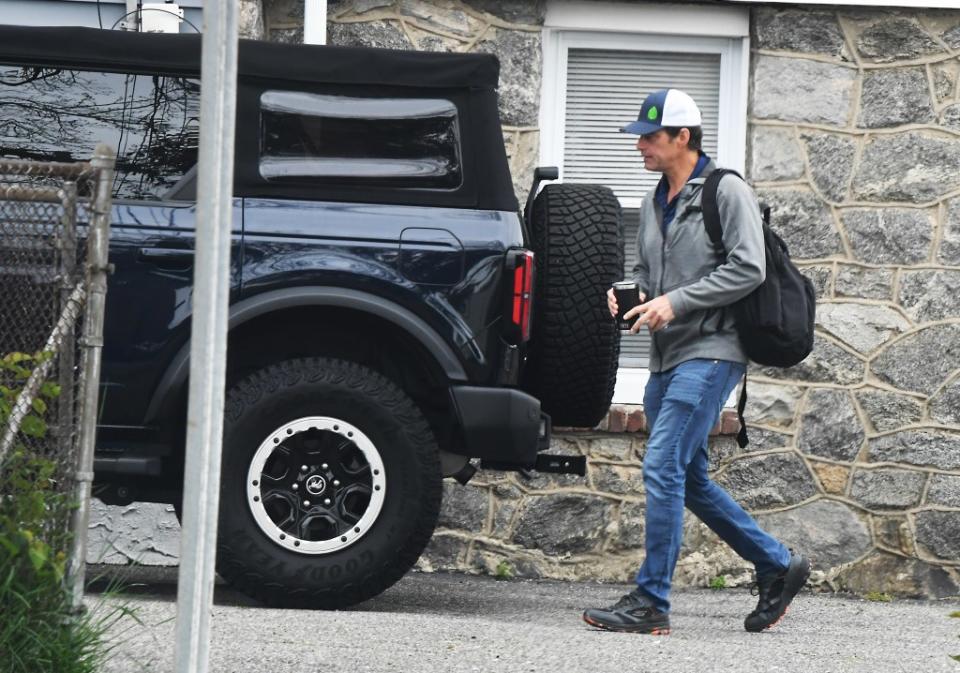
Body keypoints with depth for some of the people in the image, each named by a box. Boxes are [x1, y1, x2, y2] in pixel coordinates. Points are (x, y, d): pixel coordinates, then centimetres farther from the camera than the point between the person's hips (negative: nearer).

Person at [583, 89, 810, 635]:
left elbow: (748, 269, -15)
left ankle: (652, 602, -14)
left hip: (711, 353, -9)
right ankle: (778, 565, 24)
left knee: (663, 469, -16)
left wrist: (677, 301, -18)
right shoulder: (656, 202, 18)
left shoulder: (727, 191, -7)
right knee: (689, 479, 12)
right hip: (668, 358, 9)